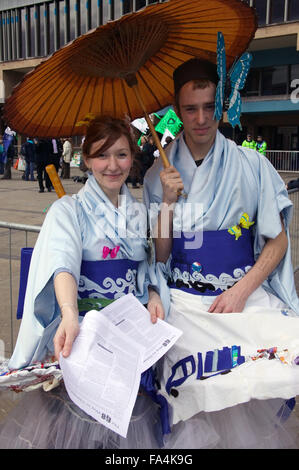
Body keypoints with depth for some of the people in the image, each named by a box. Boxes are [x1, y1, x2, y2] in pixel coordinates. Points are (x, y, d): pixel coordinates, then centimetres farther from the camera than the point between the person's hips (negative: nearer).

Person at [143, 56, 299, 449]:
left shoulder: (252, 165, 3)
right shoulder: (160, 175, 6)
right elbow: (159, 257, 6)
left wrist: (241, 291, -7)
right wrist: (168, 203, -8)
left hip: (246, 294, 0)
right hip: (184, 301, 0)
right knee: (201, 395, -21)